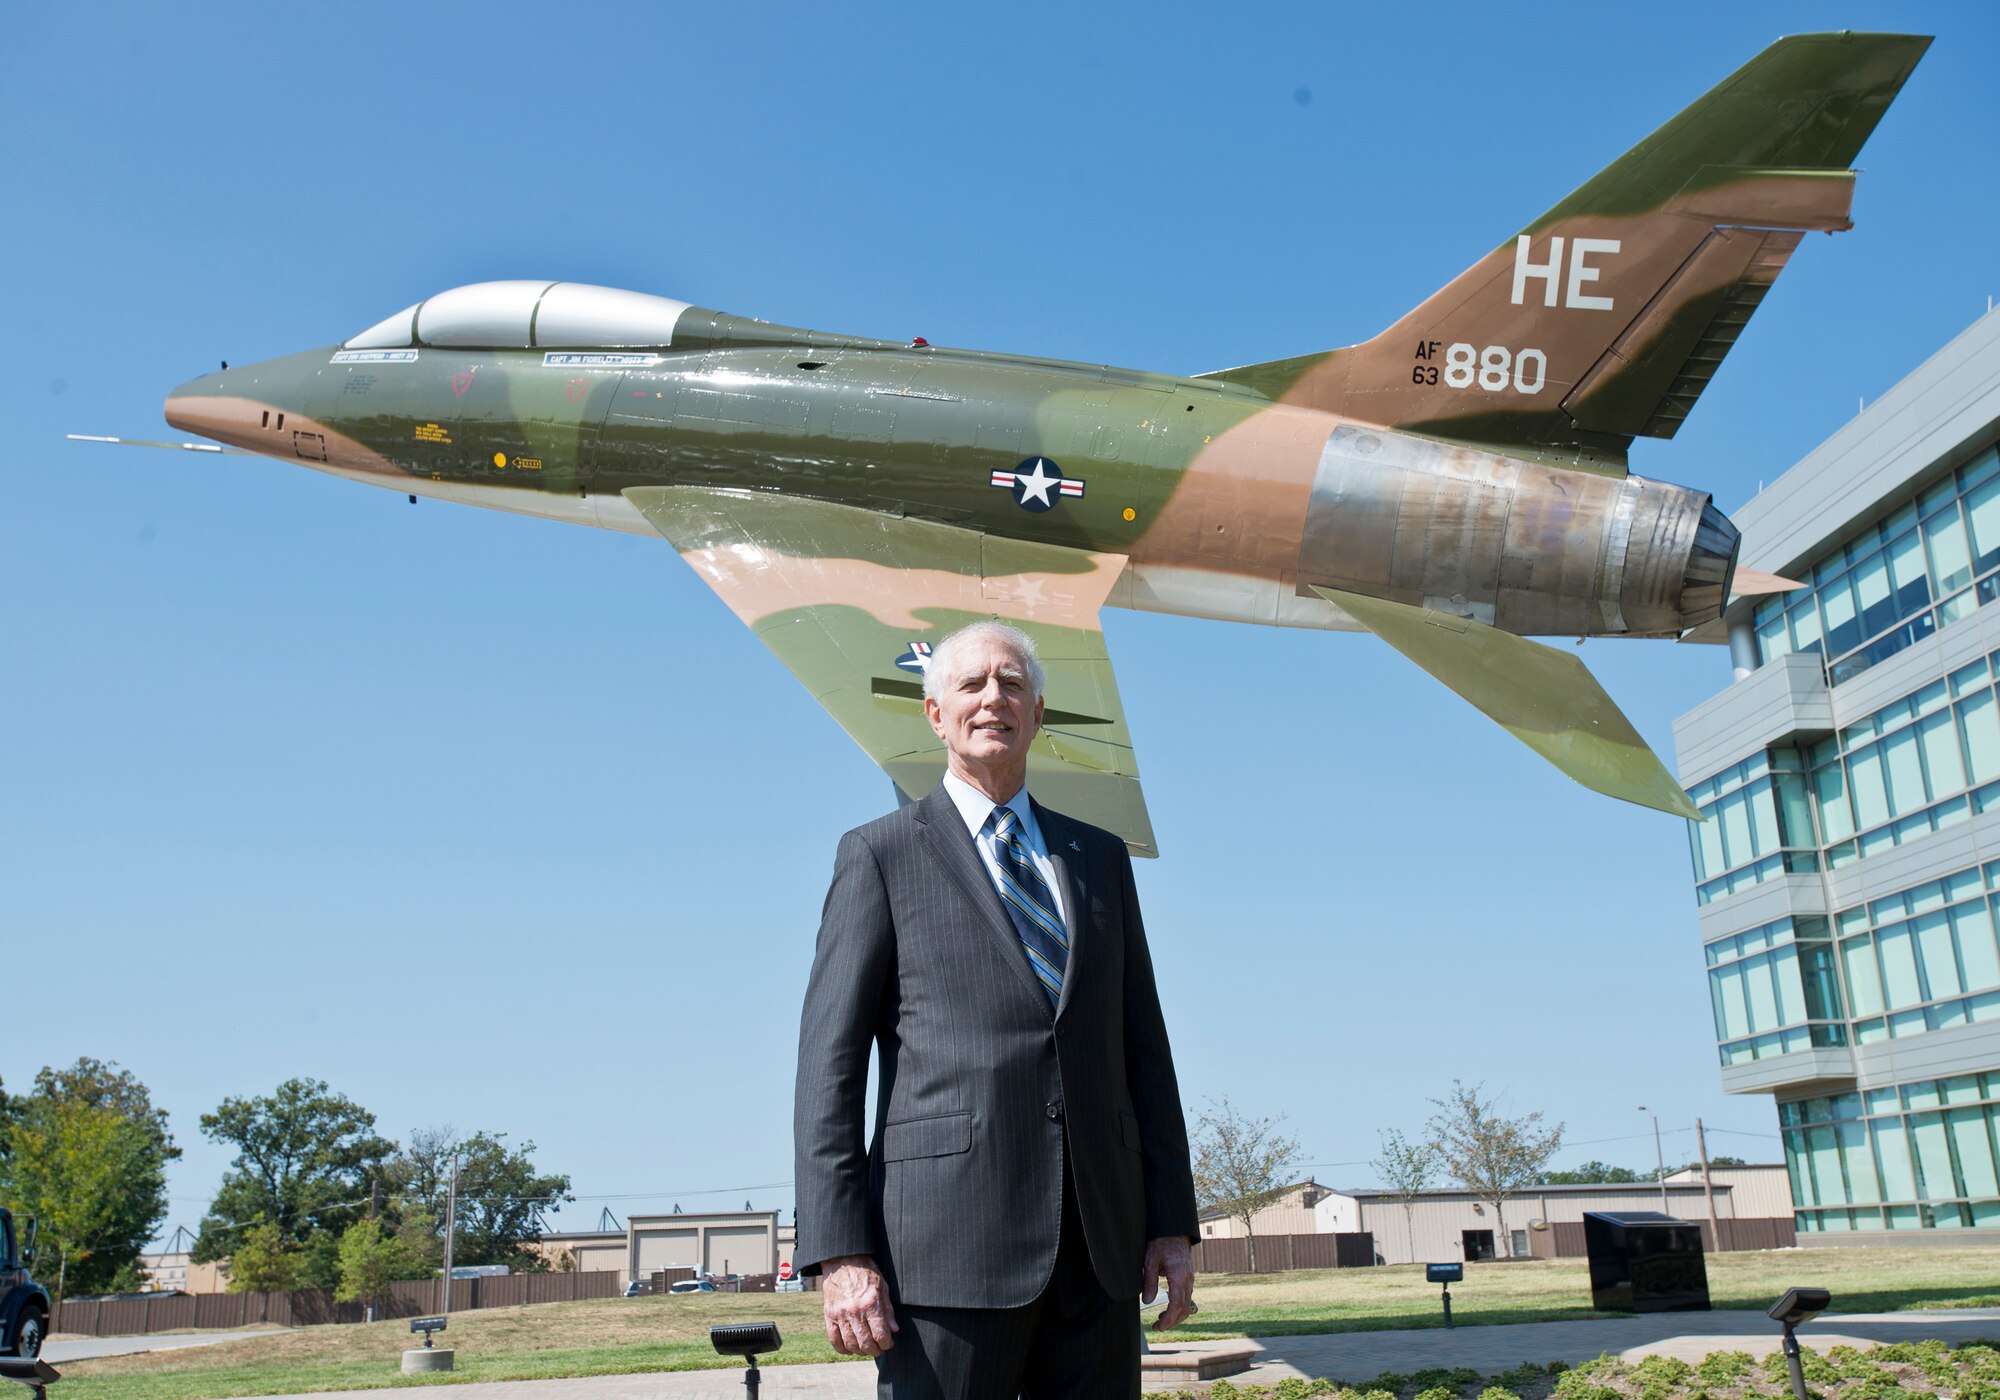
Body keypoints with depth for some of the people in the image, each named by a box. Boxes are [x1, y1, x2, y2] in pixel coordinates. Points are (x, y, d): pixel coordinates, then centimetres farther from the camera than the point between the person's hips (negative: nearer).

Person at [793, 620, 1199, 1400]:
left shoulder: (1100, 858, 17)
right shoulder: (881, 855, 5)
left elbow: (1144, 1047, 15)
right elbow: (830, 1062, -1)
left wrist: (1173, 1223, 8)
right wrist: (839, 1252, -10)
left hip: (1100, 1246, 4)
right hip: (949, 1245, -4)